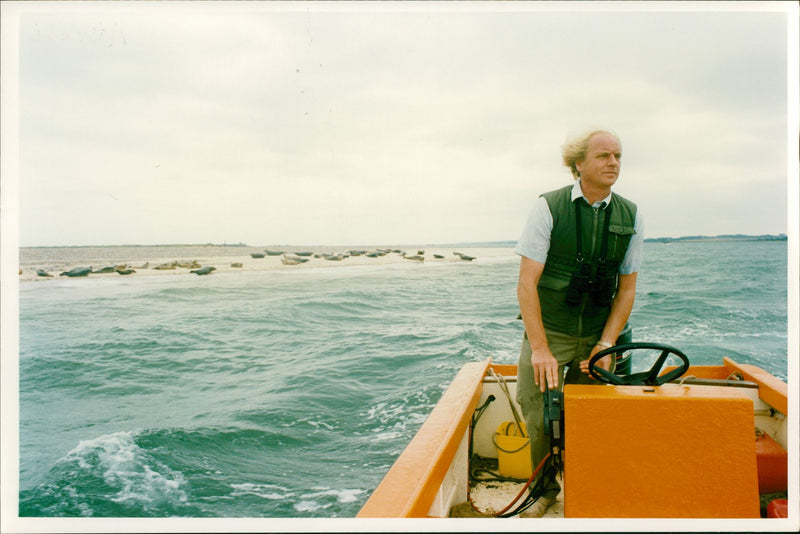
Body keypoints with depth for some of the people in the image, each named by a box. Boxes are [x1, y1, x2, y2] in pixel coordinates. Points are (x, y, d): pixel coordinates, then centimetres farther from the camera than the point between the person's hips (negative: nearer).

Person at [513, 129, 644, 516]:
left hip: (597, 336, 3)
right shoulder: (548, 207, -10)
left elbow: (627, 288, 6)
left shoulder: (630, 216, 1)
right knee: (540, 419, -2)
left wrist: (606, 344, -5)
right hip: (547, 333, -2)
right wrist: (540, 349, -18)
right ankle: (545, 490, 25)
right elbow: (526, 283, -13)